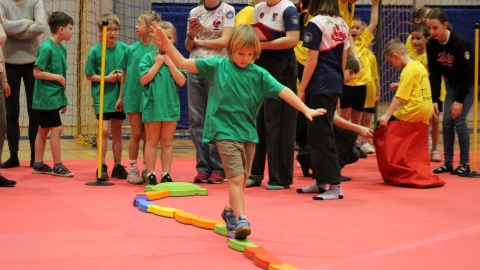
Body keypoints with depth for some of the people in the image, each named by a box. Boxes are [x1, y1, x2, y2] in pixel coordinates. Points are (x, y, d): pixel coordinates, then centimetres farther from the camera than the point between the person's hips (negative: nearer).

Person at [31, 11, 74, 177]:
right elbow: (37, 72, -18)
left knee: (43, 130, 13)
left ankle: (38, 164, 20)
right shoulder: (46, 48, -16)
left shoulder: (62, 48, 10)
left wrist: (63, 99, 17)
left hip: (55, 97, 9)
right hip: (47, 97, -9)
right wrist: (58, 77, -14)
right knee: (56, 129, -7)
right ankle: (58, 166, 0)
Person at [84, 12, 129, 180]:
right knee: (104, 130, -8)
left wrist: (124, 76, -11)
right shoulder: (95, 51, -7)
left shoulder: (124, 48, 0)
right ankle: (102, 167, 1)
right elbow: (89, 75, -3)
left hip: (119, 95, 3)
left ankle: (118, 166, 20)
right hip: (102, 96, -3)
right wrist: (107, 78, -15)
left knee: (117, 131, 11)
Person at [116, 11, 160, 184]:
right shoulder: (131, 49, 3)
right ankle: (133, 170, 11)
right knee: (136, 134, 3)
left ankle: (146, 170, 16)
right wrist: (121, 97, 12)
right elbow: (124, 74, 10)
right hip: (133, 95, 1)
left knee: (148, 135, 6)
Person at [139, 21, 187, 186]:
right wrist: (158, 64, -11)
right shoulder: (148, 58, -1)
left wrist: (169, 63, -11)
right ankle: (150, 175, 9)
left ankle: (166, 174, 12)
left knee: (167, 142, 7)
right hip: (152, 104, -2)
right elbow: (143, 79, -10)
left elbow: (181, 81, -7)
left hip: (171, 105, 2)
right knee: (152, 141, 5)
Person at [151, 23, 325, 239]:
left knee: (242, 180, 13)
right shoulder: (218, 66, -4)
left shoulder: (259, 74, 0)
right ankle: (241, 221, -18)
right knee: (236, 177, -15)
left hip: (248, 132, 4)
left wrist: (305, 109, -15)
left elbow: (283, 91, -6)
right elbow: (183, 63, -4)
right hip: (225, 132, -4)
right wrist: (165, 44, -15)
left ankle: (230, 212, 37)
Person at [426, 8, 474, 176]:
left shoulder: (460, 43, -29)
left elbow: (467, 74, -24)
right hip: (452, 83, 6)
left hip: (468, 84, -6)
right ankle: (448, 163, 5)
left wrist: (459, 100, -24)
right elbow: (434, 74, -6)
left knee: (459, 120, -13)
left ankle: (464, 164, -3)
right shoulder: (431, 45, -12)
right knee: (447, 121, -3)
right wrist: (434, 100, -12)